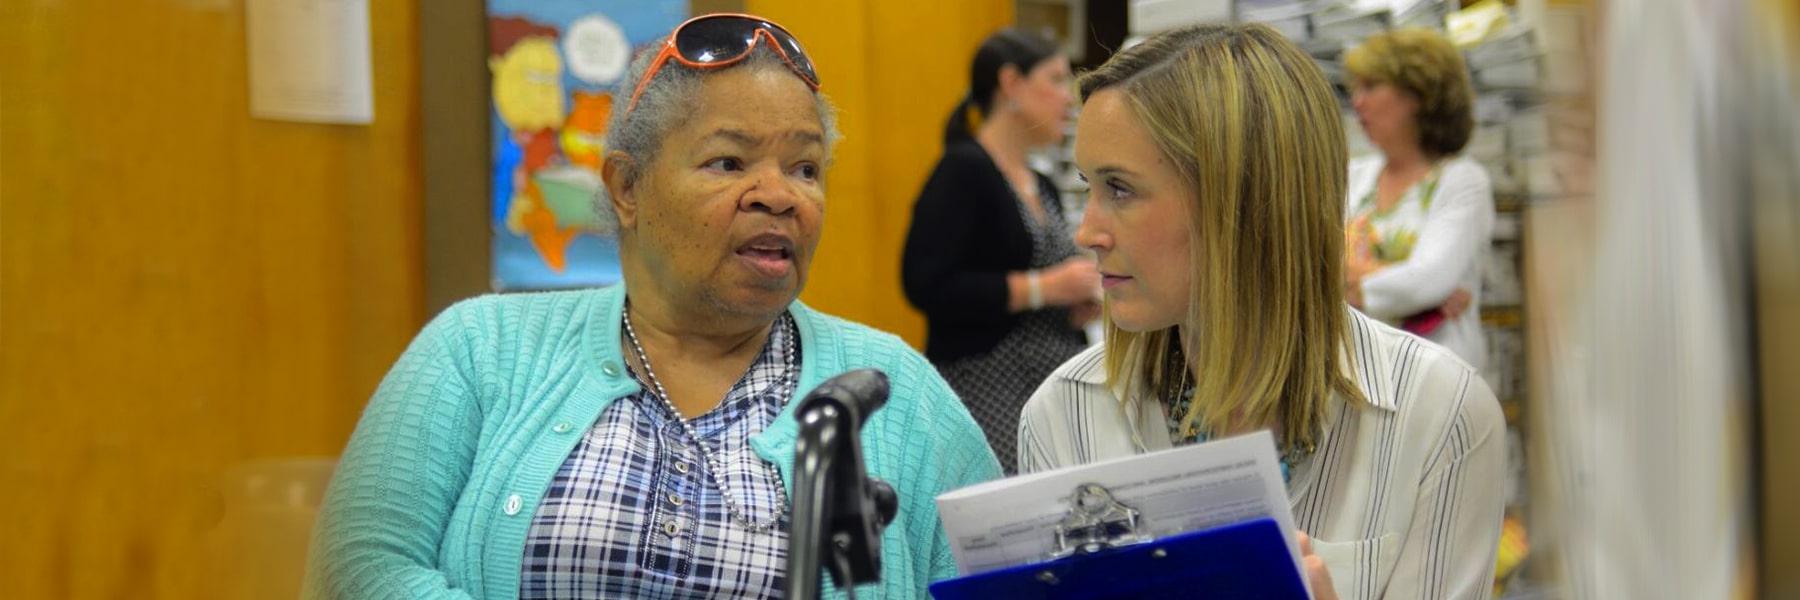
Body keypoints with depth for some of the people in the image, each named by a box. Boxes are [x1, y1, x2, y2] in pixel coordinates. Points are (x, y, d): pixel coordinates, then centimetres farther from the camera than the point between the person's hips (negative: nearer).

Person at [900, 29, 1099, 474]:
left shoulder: (1042, 186, 18)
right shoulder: (964, 171, -7)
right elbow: (925, 285, -18)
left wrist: (1079, 306, 7)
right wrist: (1044, 288, -15)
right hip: (989, 397, -8)